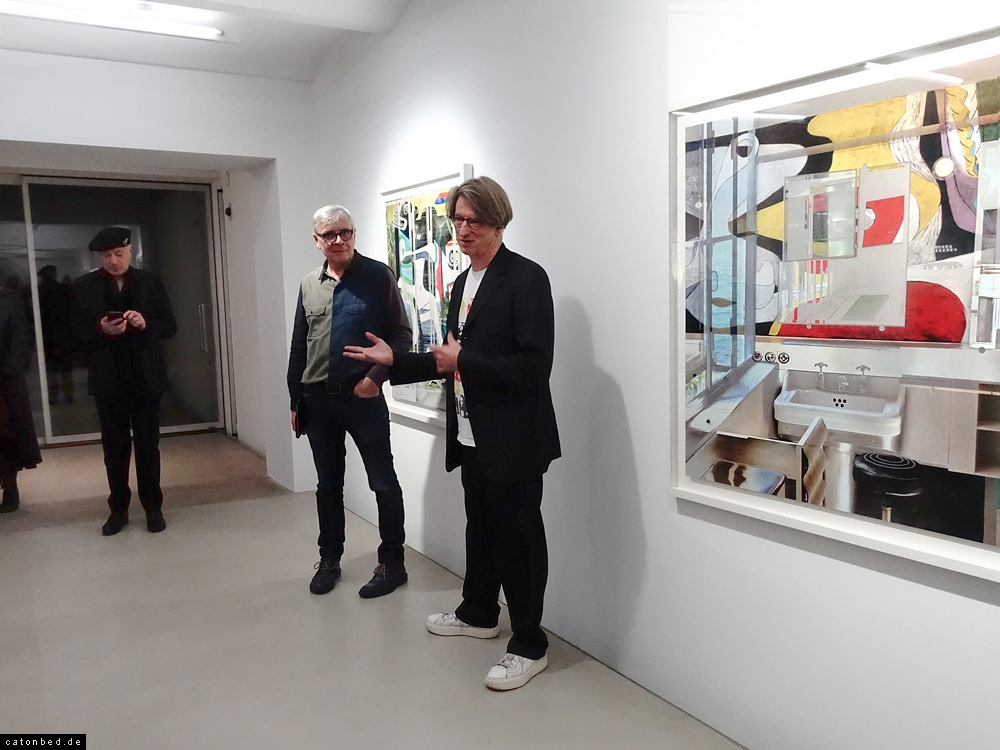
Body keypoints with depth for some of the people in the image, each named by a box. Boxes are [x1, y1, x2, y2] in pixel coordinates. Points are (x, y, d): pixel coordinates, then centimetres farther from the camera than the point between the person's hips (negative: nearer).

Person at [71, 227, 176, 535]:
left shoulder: (151, 282, 2)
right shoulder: (83, 287, 2)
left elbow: (170, 326, 1)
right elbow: (78, 333, 0)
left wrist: (146, 323, -19)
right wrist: (101, 330, -20)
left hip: (146, 379, 0)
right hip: (108, 381, 1)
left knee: (148, 446, 7)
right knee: (114, 447, 9)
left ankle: (153, 507, 19)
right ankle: (118, 509, 21)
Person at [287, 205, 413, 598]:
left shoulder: (377, 276, -4)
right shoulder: (308, 284, 10)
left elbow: (401, 333, -6)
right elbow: (298, 346, 13)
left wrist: (377, 375, -17)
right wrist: (295, 399, 12)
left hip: (363, 397, -4)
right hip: (318, 400, 5)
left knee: (384, 483, 2)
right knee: (328, 484, 15)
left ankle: (392, 563, 16)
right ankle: (329, 559, 30)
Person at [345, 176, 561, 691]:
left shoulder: (526, 278, -14)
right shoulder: (463, 282, 13)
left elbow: (533, 366, -22)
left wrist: (464, 360, -20)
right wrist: (395, 361, 13)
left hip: (512, 437, -8)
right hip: (473, 435, 8)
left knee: (517, 538, 3)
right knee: (480, 529, 22)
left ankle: (529, 647, 18)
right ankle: (478, 614, 41)